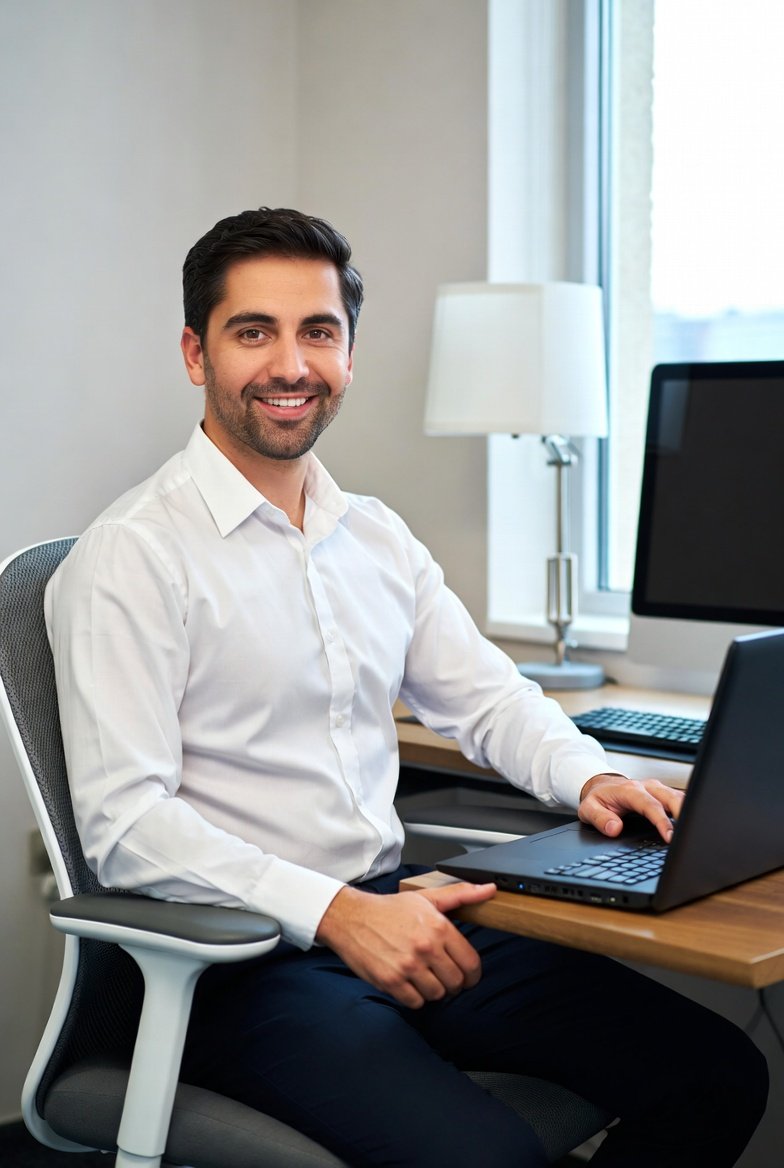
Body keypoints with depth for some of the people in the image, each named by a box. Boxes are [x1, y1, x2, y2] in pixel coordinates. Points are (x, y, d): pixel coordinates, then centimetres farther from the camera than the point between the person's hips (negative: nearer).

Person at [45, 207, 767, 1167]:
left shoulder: (376, 536, 13)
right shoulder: (132, 557, -10)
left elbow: (489, 698, 20)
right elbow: (124, 822, -17)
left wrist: (589, 776, -1)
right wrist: (333, 912, -26)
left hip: (395, 916, 7)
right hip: (240, 958, -7)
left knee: (717, 1077, -3)